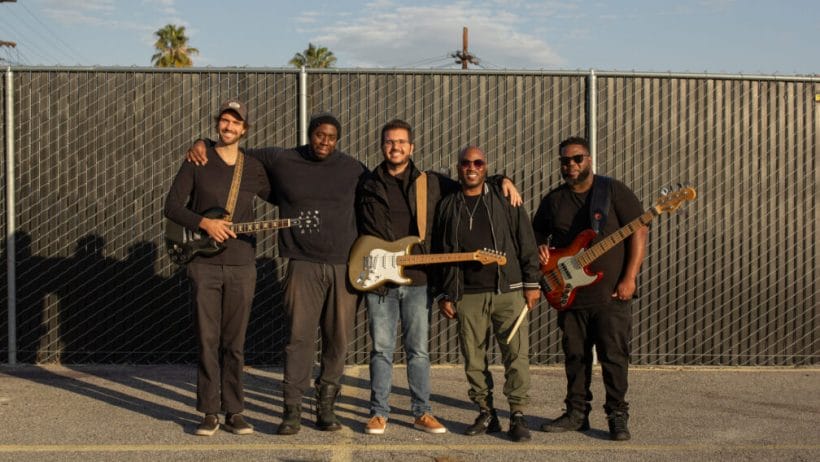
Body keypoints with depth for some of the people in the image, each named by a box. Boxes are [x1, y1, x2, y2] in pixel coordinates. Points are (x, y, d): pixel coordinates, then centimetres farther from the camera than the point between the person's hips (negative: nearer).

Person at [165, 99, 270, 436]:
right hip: (205, 265, -1)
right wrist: (204, 223, -14)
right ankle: (209, 413, 9)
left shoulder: (254, 169, 9)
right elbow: (172, 206, 0)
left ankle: (233, 412, 12)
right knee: (207, 340, 0)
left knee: (234, 342, 5)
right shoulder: (197, 162, 3)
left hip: (242, 266, 2)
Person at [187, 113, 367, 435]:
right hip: (303, 265, -1)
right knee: (299, 336, -7)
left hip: (346, 266, 1)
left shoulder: (353, 169, 8)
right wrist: (202, 143, 1)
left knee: (338, 339, 4)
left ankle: (326, 406, 15)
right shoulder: (281, 161, 6)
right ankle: (292, 409, -1)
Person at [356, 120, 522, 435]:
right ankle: (378, 413, 11)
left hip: (417, 279, 0)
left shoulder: (431, 183, 9)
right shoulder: (368, 185, 9)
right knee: (381, 349, 3)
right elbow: (360, 231, 15)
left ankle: (422, 413, 14)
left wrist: (501, 180, 5)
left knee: (419, 350, 5)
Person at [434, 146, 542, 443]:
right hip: (466, 295, 2)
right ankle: (486, 413, 16)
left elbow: (527, 245, 6)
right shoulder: (447, 207, 13)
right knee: (474, 357, 4)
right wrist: (444, 294, 11)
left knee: (516, 353, -6)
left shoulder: (505, 200, 7)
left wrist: (532, 284, 0)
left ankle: (518, 415, 3)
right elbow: (440, 253, 16)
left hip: (508, 290, -2)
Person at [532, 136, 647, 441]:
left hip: (611, 293, -4)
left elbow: (639, 232, -6)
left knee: (614, 356, -2)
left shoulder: (614, 191, -2)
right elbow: (537, 232, 25)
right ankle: (577, 413, 20)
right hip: (569, 295, 4)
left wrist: (629, 278, -13)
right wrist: (540, 247, 0)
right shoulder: (553, 200, 11)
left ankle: (617, 416, 9)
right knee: (575, 356, 9)